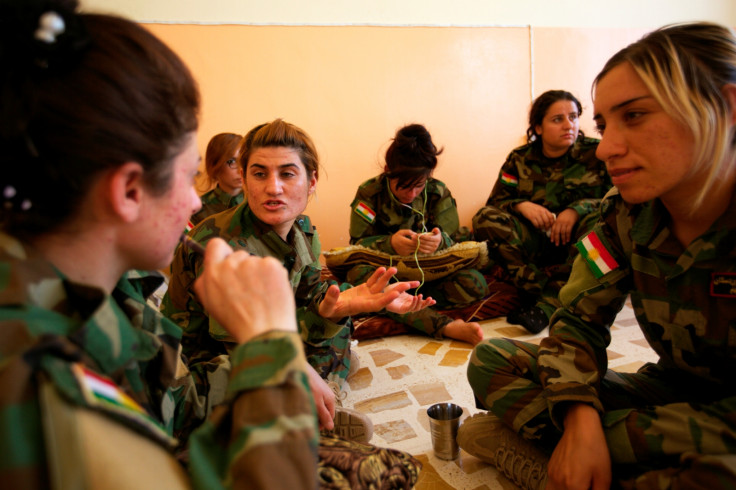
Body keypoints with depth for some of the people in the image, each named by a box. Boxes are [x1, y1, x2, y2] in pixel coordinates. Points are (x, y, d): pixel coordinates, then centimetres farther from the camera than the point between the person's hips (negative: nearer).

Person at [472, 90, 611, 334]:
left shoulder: (596, 153, -2)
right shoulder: (519, 160, 3)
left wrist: (578, 209, -25)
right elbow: (496, 201, 2)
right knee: (485, 218, -21)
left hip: (577, 241, -1)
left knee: (598, 221, -34)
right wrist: (522, 205, -20)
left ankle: (548, 304, -34)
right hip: (535, 244, 2)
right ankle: (538, 289, -29)